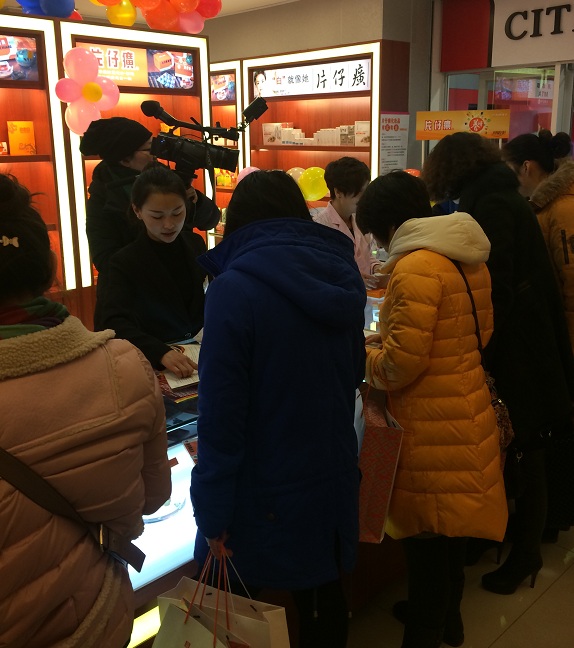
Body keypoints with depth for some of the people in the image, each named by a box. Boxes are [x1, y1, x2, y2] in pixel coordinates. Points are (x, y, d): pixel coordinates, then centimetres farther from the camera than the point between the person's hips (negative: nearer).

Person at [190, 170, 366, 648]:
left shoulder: (235, 289, -19)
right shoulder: (341, 274, 0)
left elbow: (222, 412, -20)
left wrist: (212, 514, -11)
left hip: (267, 495, -5)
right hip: (334, 479, 6)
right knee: (326, 599, 24)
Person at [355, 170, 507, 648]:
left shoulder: (416, 266, -21)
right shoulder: (468, 258, 6)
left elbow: (400, 363, -23)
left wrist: (367, 355, -2)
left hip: (432, 424, -9)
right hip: (468, 407, 9)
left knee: (427, 534, 7)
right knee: (449, 525, 23)